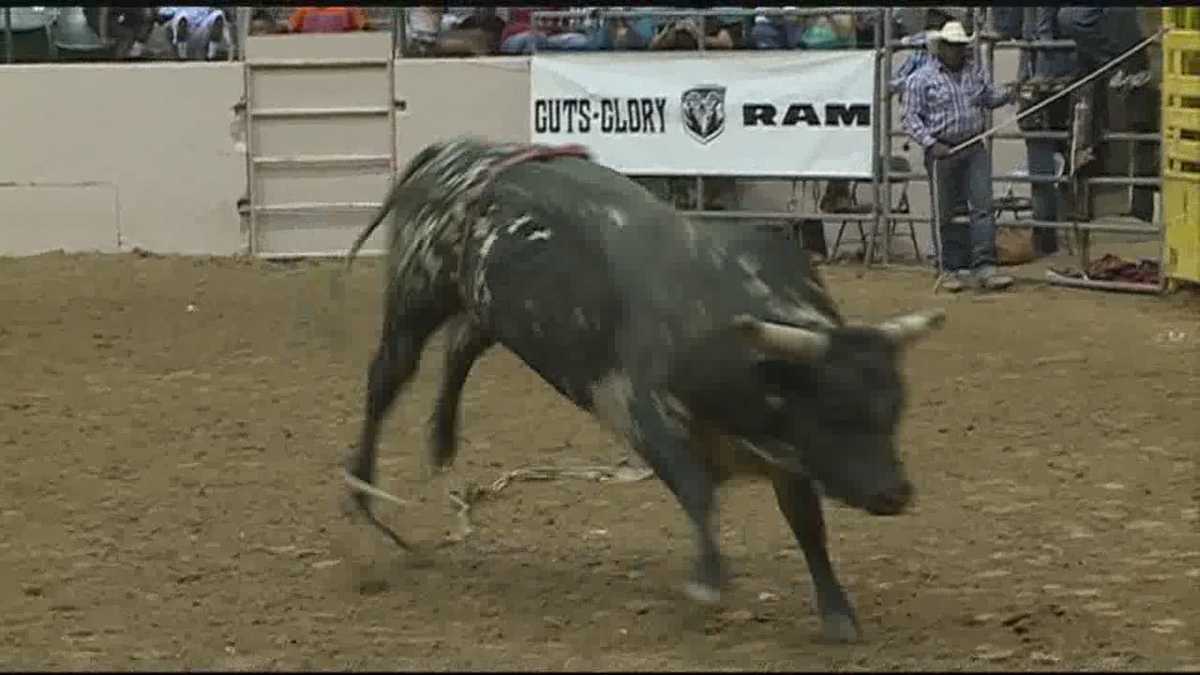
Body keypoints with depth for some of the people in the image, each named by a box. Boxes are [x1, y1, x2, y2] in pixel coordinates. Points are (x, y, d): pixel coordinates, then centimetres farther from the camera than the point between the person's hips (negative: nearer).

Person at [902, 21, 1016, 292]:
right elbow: (911, 119, -4)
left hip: (975, 150, 3)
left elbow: (989, 98, 20)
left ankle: (984, 267, -11)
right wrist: (931, 144, -16)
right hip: (941, 153, -3)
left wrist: (1008, 96, -2)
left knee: (983, 206, -8)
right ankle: (956, 269, 13)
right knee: (949, 215, 3)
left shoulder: (975, 71, 11)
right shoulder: (922, 79, -2)